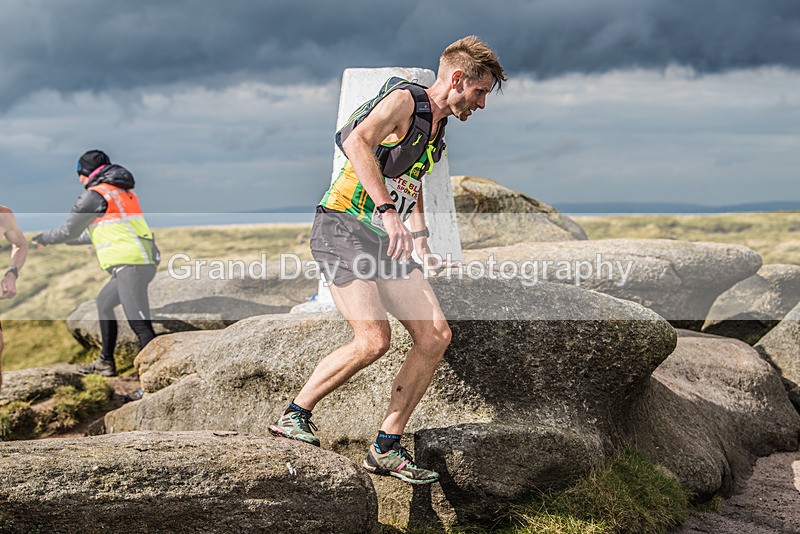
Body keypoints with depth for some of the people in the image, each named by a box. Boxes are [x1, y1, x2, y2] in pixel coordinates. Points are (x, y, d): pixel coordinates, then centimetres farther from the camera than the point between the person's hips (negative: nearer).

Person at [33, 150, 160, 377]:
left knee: (140, 325, -15)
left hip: (130, 264, -9)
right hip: (144, 261, 10)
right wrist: (59, 240, 43)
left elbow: (70, 230, 5)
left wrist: (45, 238, 24)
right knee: (104, 302, 26)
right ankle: (105, 362, 32)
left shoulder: (95, 195, -3)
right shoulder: (123, 190, 24)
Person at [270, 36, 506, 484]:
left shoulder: (437, 131, 19)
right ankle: (294, 416, -3)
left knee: (436, 336, -4)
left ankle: (387, 448, 3)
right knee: (374, 339, -23)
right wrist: (388, 210, -35)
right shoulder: (404, 99, -8)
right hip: (344, 230, -9)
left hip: (388, 242, 9)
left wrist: (419, 234, 20)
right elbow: (357, 141, -27)